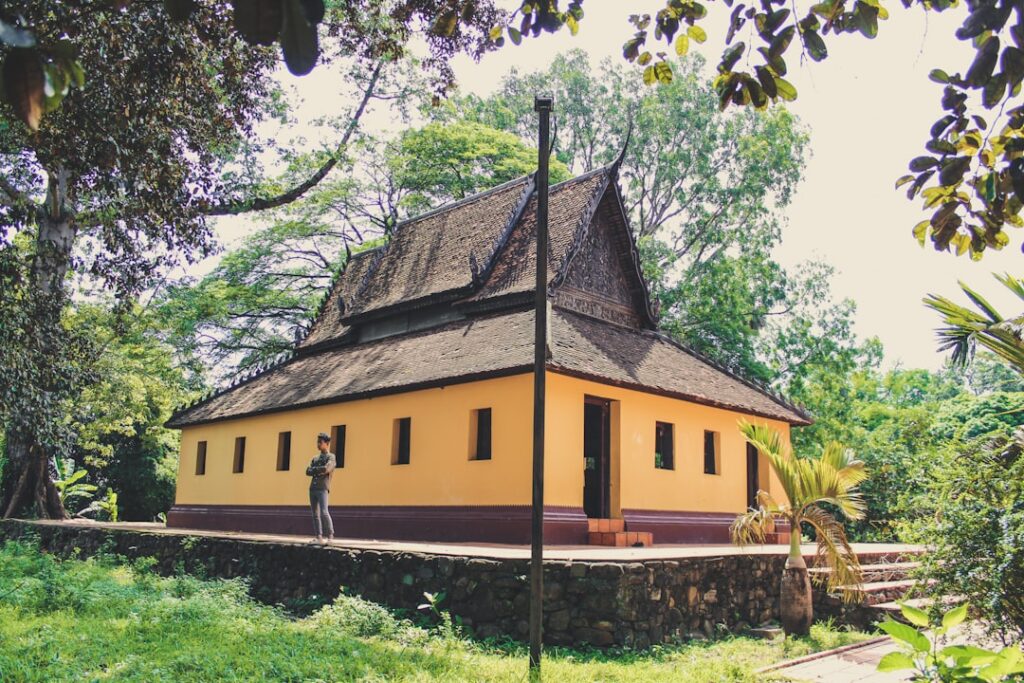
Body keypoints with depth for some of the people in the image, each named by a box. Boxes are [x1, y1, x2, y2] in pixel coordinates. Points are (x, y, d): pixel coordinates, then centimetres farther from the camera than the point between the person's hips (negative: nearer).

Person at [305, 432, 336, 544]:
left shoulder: (331, 457, 2)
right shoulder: (315, 459, 20)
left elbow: (326, 469, -17)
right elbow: (308, 472, 7)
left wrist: (315, 469, -2)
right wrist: (319, 471, -9)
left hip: (323, 488, -7)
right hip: (313, 488, 7)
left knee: (324, 512, -16)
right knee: (315, 514, 4)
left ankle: (330, 536, -12)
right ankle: (319, 537, 6)